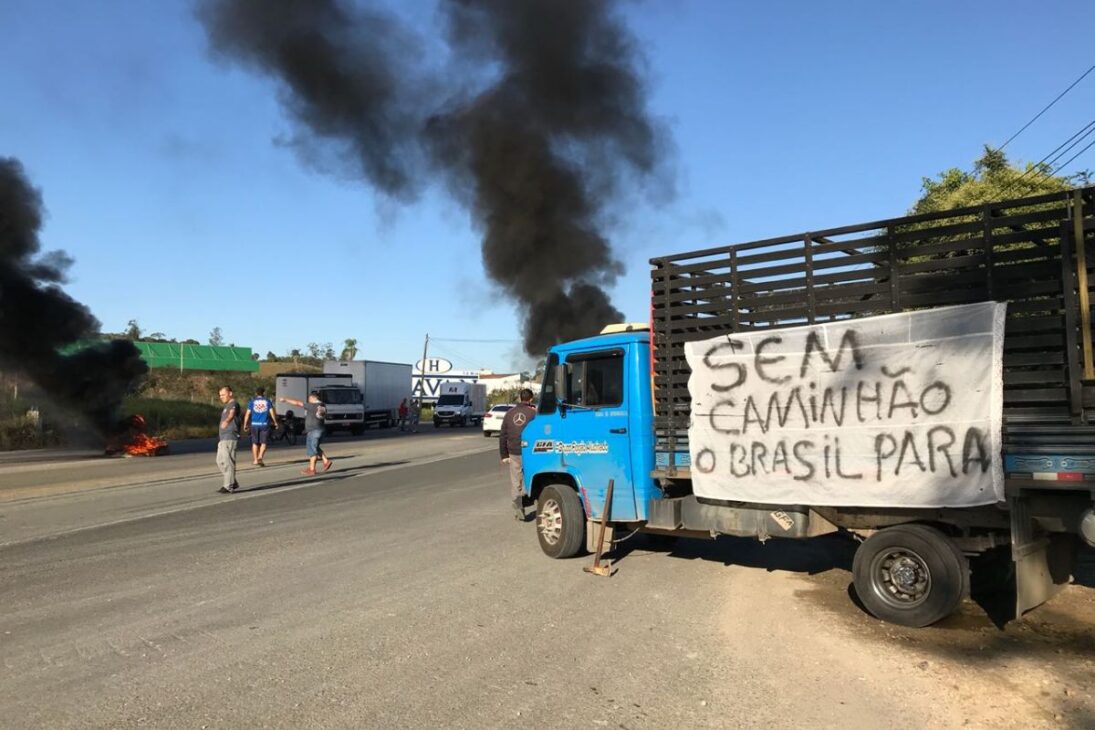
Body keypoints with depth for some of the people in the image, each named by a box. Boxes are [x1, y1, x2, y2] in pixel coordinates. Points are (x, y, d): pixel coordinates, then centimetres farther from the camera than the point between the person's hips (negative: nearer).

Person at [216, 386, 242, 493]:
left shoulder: (233, 404, -10)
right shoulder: (226, 406, 23)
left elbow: (232, 414, -33)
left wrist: (226, 421, -53)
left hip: (230, 438, -11)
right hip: (224, 439, 11)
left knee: (228, 462, -10)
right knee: (220, 462, 13)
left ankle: (228, 486, -6)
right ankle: (233, 483, 20)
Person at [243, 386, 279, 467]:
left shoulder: (252, 401, 5)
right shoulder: (267, 401, 4)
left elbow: (248, 414, 1)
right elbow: (272, 412, -1)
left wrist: (245, 424, 8)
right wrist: (275, 422, 9)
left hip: (254, 424, 1)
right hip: (265, 424, -1)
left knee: (255, 443, 12)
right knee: (263, 443, 3)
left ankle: (255, 460, 17)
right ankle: (260, 457, -16)